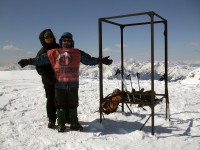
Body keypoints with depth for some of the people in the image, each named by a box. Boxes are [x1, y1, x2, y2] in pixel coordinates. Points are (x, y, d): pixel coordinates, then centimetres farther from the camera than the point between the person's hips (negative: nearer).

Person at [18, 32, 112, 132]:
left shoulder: (77, 53, 7)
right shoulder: (54, 53, 6)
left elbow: (89, 60, 4)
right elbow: (40, 59, 5)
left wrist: (101, 60, -3)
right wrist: (29, 61, 0)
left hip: (73, 84, 1)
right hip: (59, 84, 0)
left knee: (73, 105, 10)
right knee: (60, 105, 8)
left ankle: (74, 123, 22)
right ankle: (60, 124, 20)